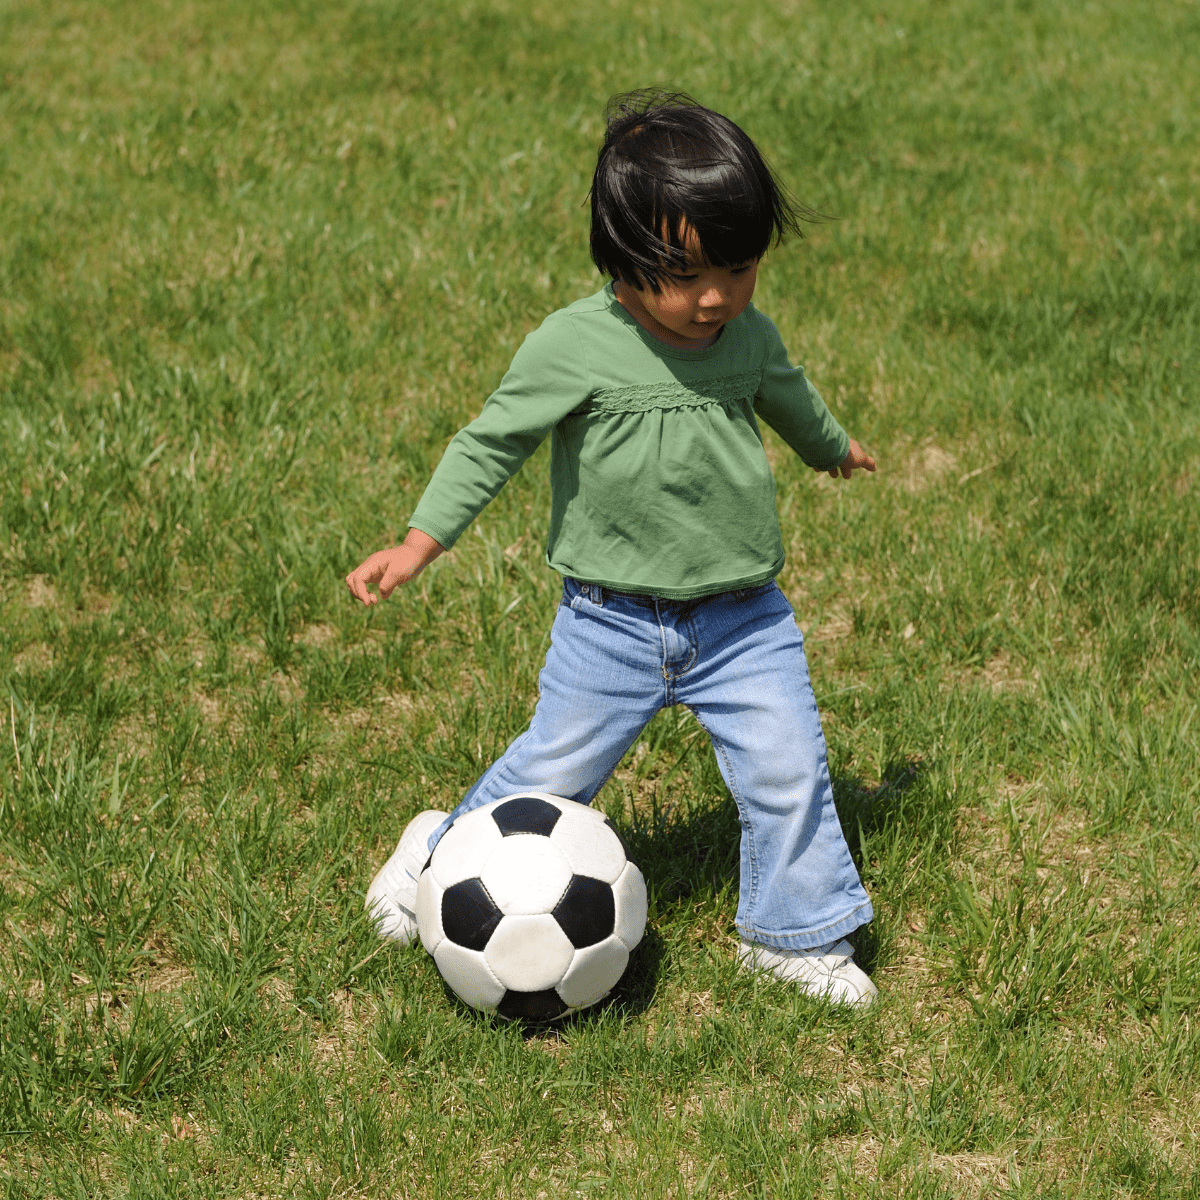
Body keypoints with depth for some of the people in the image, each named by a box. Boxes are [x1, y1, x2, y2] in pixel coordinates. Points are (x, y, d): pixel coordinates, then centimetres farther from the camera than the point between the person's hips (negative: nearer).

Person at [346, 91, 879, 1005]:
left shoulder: (750, 338, -3)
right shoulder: (573, 347, -18)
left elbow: (785, 395, 20)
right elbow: (493, 441, -8)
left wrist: (832, 446, 40)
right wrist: (423, 539, -16)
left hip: (743, 619, 3)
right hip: (612, 621, -3)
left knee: (789, 771, 2)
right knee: (555, 768, 6)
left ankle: (796, 933, 23)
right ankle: (440, 858, 32)